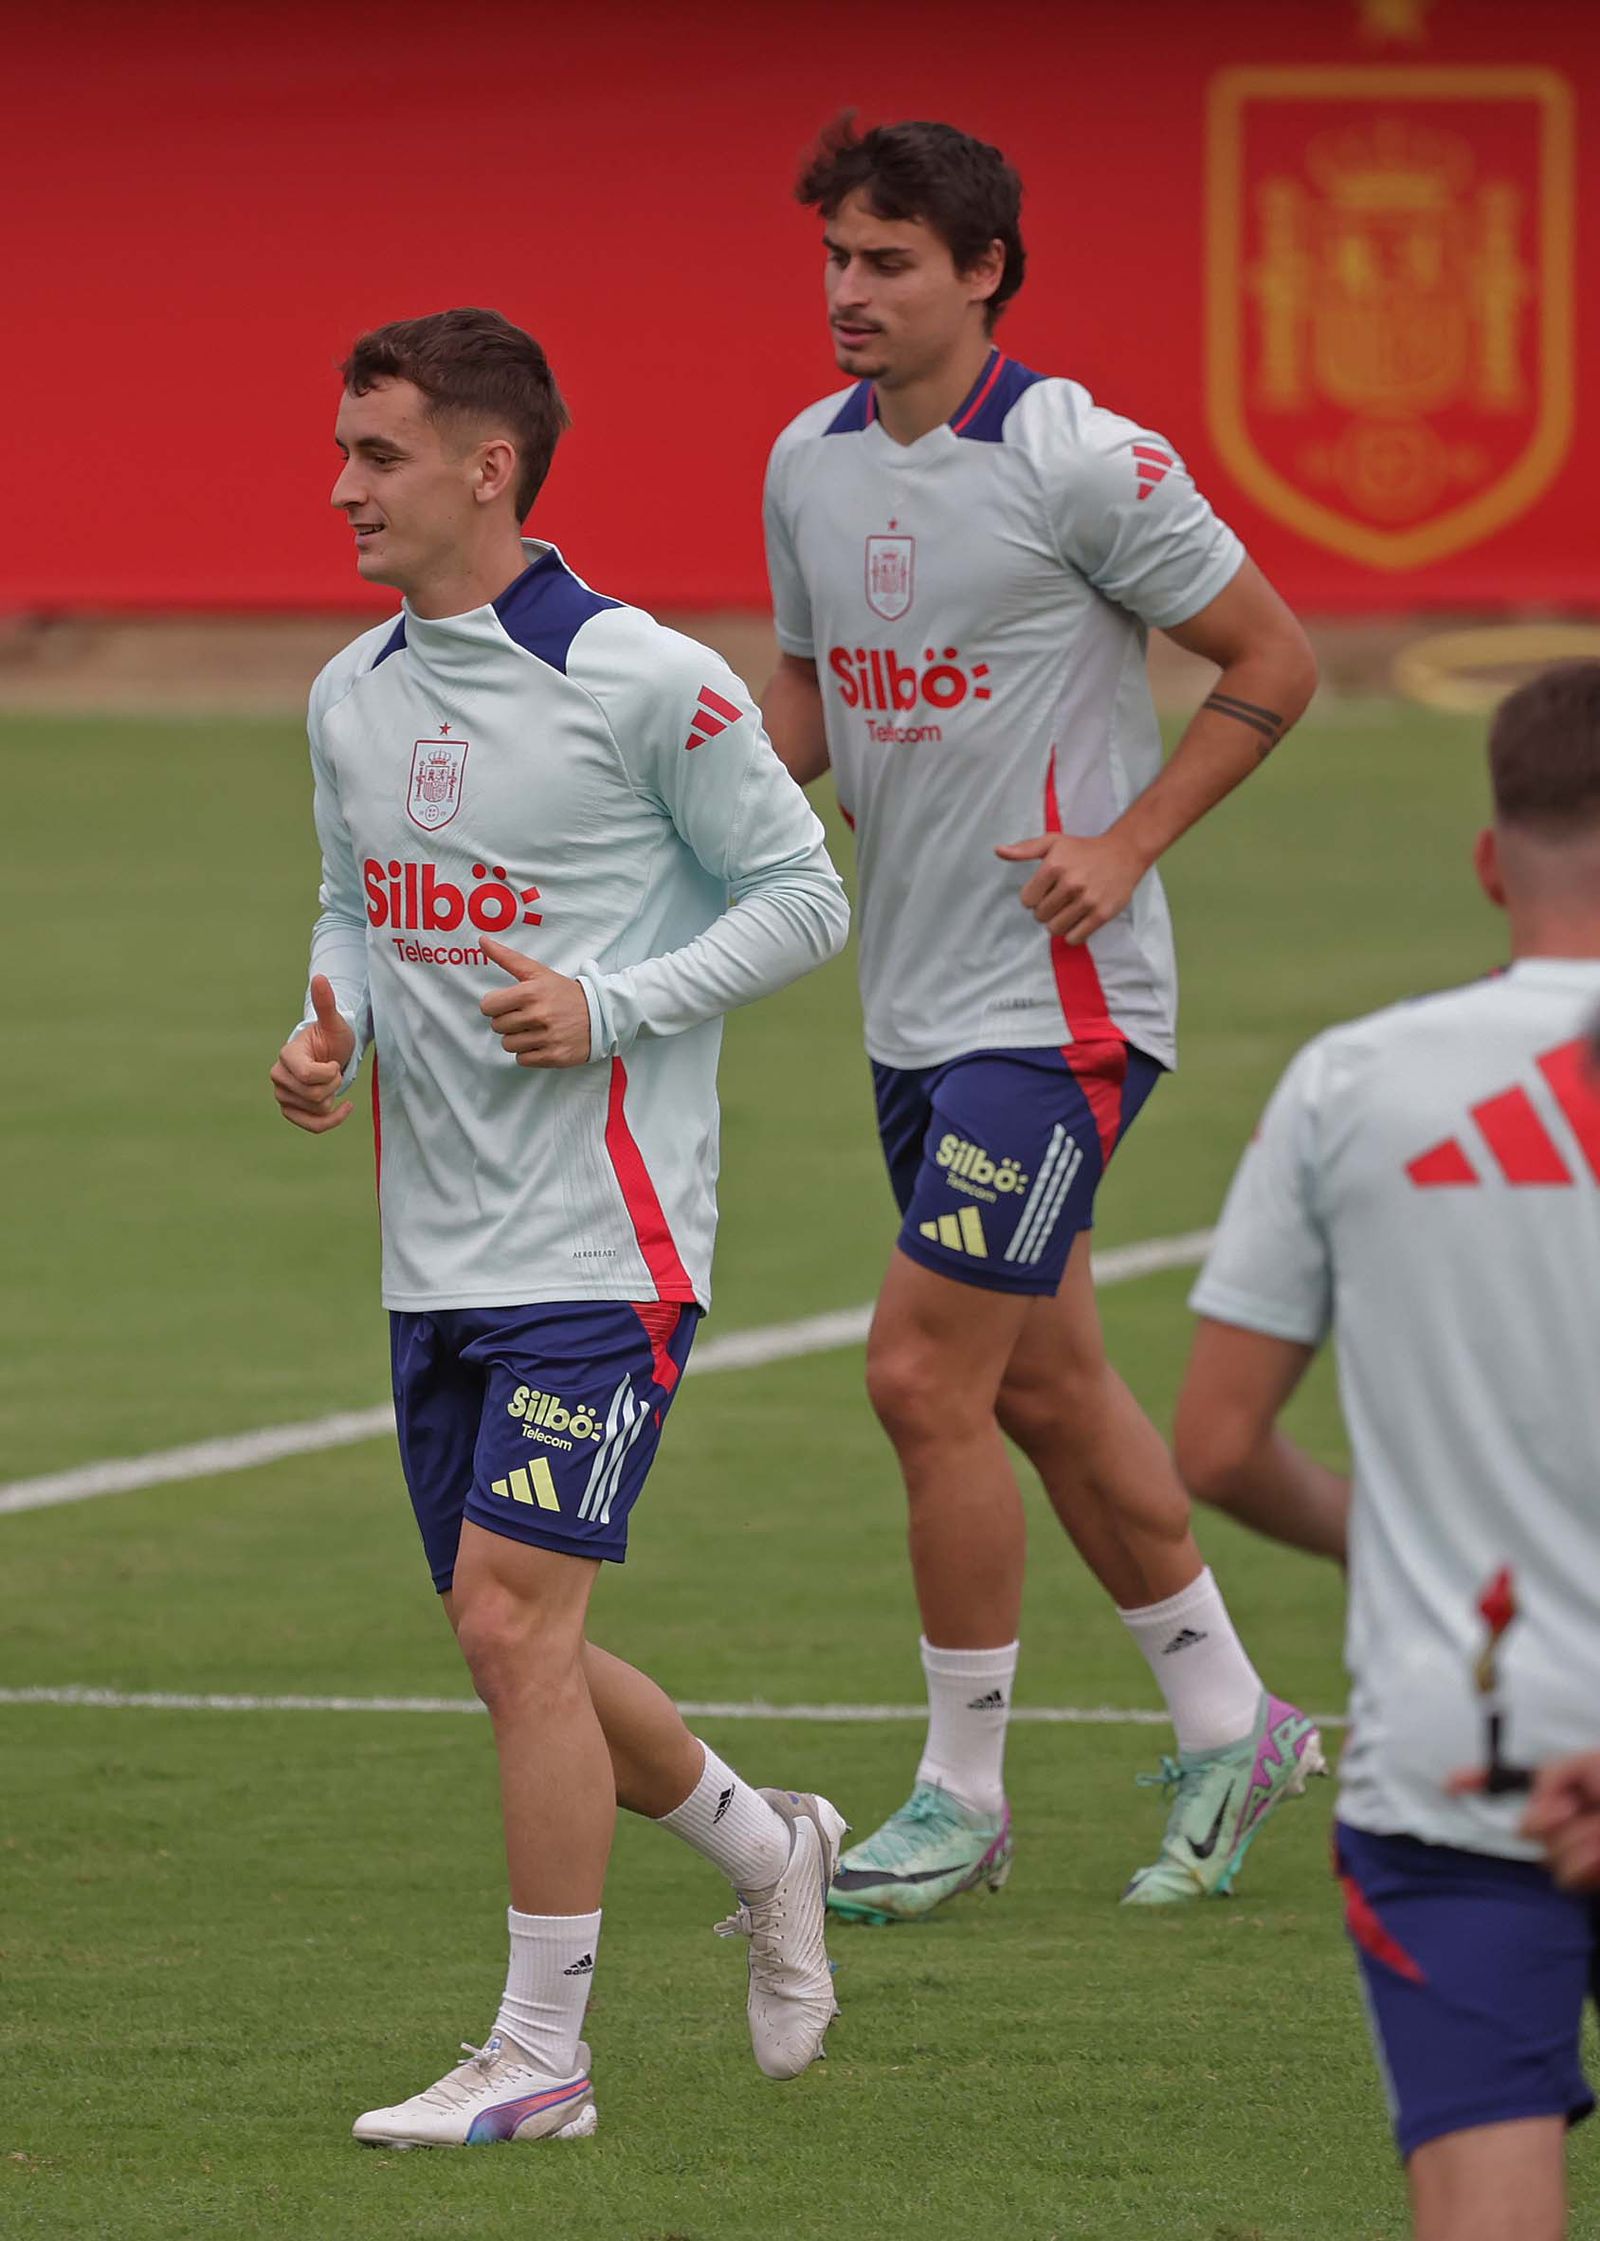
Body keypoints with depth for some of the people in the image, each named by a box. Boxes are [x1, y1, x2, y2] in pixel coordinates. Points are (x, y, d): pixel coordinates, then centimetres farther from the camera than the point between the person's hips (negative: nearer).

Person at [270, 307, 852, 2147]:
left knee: (513, 1619, -13)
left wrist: (609, 1004, -17)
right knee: (515, 1647, 10)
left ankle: (538, 2058, -4)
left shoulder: (641, 682, -11)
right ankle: (762, 1846, 37)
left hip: (601, 1248, -7)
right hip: (435, 1255, 7)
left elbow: (800, 896, -5)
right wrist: (327, 1032, 1)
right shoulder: (350, 699, 10)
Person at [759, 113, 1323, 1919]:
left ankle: (962, 1797, 2)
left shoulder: (1081, 461, -14)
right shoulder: (809, 462, 6)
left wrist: (1124, 844, -14)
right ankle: (1229, 1728, 29)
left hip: (1055, 997, -8)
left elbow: (1273, 662, -7)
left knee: (925, 1372, -11)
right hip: (914, 1004, 8)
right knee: (1042, 1379, 14)